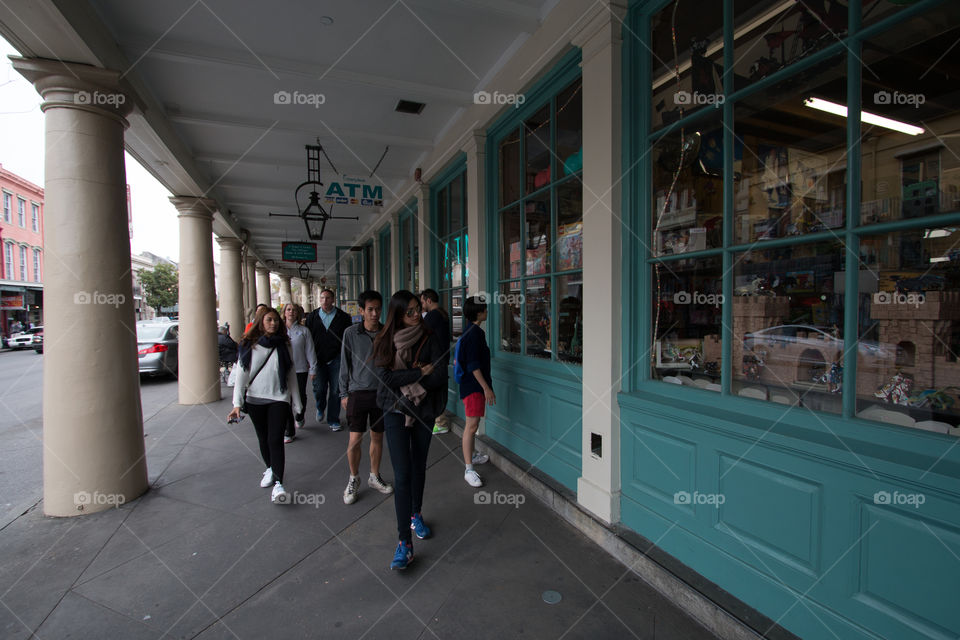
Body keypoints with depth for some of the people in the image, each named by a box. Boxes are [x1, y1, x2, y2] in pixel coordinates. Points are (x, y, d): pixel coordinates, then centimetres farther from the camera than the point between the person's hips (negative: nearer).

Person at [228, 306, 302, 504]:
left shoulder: (284, 345, 2)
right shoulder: (249, 345, 0)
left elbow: (291, 375, 6)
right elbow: (242, 374, -1)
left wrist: (296, 403, 7)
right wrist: (237, 403, -7)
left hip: (279, 398, -1)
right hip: (255, 399, 2)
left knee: (275, 440, -10)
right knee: (263, 438, 15)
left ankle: (278, 485, -9)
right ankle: (270, 468, 38)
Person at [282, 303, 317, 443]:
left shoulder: (304, 330, 0)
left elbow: (310, 350, 2)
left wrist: (313, 368, 1)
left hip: (300, 369, 0)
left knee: (301, 397, 10)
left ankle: (299, 418, 41)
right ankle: (289, 432, 9)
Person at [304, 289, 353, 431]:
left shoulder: (343, 317, 0)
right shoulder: (312, 316, 6)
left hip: (336, 359, -1)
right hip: (318, 359, 1)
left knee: (335, 390, 2)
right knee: (319, 388, 0)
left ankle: (333, 420, 15)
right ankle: (320, 408, 34)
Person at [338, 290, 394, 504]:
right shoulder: (351, 333, -4)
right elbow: (345, 365, 2)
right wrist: (344, 394, 2)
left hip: (382, 392, 2)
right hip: (358, 392, -2)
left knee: (377, 437, 13)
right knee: (355, 439, 0)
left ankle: (374, 476, 32)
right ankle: (353, 479, 22)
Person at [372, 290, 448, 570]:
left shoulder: (429, 339, -4)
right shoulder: (385, 341, -3)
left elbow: (440, 376, -12)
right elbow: (385, 377, -15)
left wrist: (404, 380, -13)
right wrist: (420, 373, -15)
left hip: (423, 411, 2)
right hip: (395, 413, -1)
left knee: (419, 467, 17)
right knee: (402, 475, -5)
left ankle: (416, 514, 40)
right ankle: (405, 542, 2)